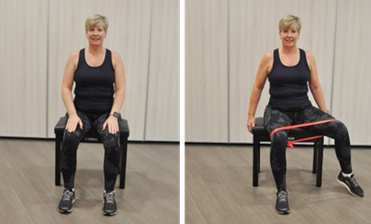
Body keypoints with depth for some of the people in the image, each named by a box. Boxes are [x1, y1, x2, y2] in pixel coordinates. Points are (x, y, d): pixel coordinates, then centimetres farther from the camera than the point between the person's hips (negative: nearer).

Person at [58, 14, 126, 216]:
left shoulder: (114, 58, 2)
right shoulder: (75, 57, 2)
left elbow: (120, 89, -3)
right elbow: (65, 88, -1)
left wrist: (113, 116, -17)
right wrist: (72, 114, -15)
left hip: (106, 112, 0)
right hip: (81, 110, 1)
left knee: (112, 141, -32)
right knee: (69, 139, -32)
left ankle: (109, 193, -15)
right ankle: (68, 190, -15)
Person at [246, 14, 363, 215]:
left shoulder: (308, 57, 4)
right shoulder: (269, 58, -2)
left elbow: (316, 87, 10)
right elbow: (257, 88, 4)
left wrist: (325, 114, 6)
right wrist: (251, 116, 3)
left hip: (304, 109, 3)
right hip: (278, 110, -3)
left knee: (340, 129, -17)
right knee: (278, 139, -38)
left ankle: (346, 175, 9)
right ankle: (281, 192, -25)